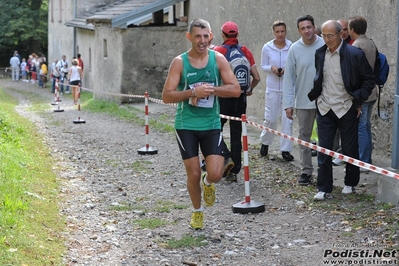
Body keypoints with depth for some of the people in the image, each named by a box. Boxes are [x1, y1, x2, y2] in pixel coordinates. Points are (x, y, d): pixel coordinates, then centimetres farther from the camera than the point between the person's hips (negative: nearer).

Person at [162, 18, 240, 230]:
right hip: (186, 125, -1)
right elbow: (167, 96, -12)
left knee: (215, 174, -10)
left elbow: (235, 90, -6)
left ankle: (207, 183, 28)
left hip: (211, 125, 1)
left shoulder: (218, 59, -2)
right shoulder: (179, 62, -6)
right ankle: (197, 211, 29)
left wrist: (210, 89, -18)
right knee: (193, 174, 2)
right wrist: (194, 91, -23)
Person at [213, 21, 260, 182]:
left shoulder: (218, 51, -7)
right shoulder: (245, 51, 3)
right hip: (240, 98, 4)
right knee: (236, 134, 10)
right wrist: (249, 90, 18)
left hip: (223, 96, -4)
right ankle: (234, 171, 13)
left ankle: (226, 157, -11)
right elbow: (256, 78, 2)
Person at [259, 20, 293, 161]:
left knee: (287, 119, 0)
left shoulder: (292, 47, -5)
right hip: (272, 88, 1)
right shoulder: (267, 47, 0)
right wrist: (271, 68, -11)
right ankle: (265, 142, 31)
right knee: (270, 118, 5)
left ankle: (285, 149, 9)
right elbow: (263, 66, 8)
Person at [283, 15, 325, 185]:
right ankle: (306, 170, 18)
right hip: (303, 101, 1)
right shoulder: (295, 49, -4)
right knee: (304, 136, 8)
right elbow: (289, 78, -2)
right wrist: (288, 104, -6)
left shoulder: (325, 45, -7)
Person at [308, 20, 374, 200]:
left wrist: (359, 100, -5)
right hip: (325, 109, 4)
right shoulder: (319, 54, 3)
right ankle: (324, 189, 7)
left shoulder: (355, 55, -11)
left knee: (350, 149, 9)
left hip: (347, 109, -3)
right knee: (323, 150, 1)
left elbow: (369, 79, -3)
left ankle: (350, 183, 27)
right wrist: (315, 97, 7)